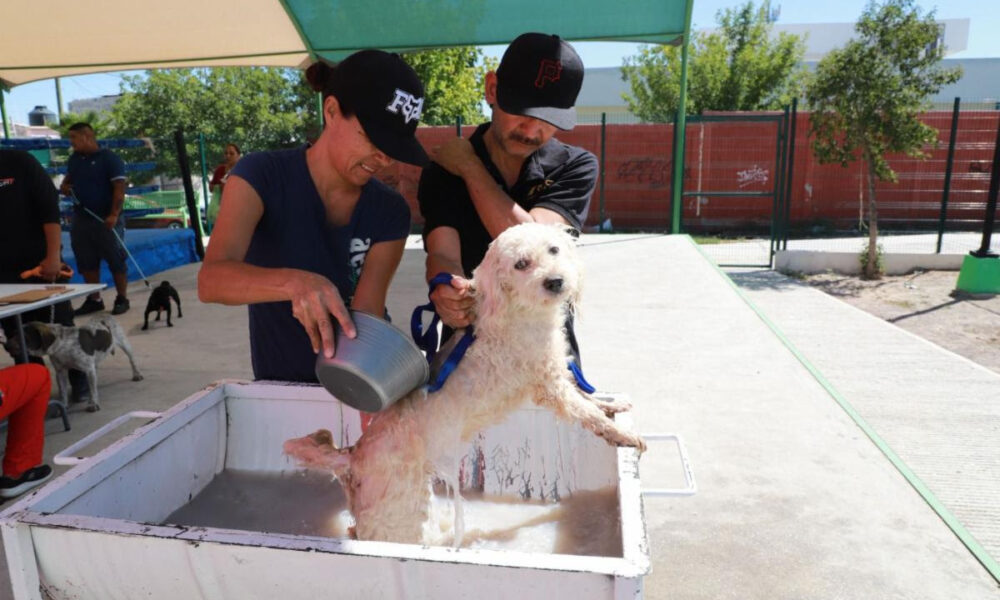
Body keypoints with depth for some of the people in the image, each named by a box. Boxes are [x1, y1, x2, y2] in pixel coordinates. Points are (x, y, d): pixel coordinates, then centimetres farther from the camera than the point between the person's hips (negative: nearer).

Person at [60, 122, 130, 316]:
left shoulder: (109, 158, -9)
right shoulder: (74, 159, 12)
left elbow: (119, 188, -15)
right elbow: (68, 177, 27)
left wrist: (114, 215, -23)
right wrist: (64, 187, 2)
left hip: (105, 220, -7)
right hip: (80, 218, 7)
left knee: (115, 260, 1)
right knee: (87, 262, 11)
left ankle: (122, 299, 11)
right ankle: (94, 300, 21)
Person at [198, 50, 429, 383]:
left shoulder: (390, 213, -5)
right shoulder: (261, 176, -12)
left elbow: (366, 314, -14)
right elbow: (211, 281, -26)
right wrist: (296, 282, -44)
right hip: (281, 388, -1)